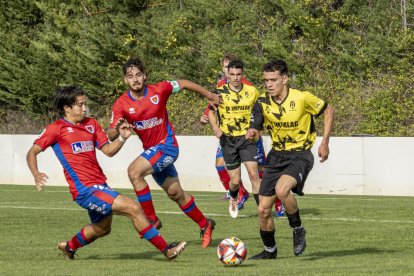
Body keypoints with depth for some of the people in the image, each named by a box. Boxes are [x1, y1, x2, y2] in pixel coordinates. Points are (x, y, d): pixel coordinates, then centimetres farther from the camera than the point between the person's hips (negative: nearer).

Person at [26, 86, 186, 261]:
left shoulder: (91, 124, 13)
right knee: (134, 208, -17)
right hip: (85, 189, -9)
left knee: (102, 229, 28)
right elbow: (32, 153, -7)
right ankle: (166, 249, -11)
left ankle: (69, 247, 51)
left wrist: (122, 138, -5)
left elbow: (108, 151, 15)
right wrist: (36, 174, -25)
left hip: (100, 186, 9)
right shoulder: (57, 128, -6)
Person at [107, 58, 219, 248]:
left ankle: (151, 219, -18)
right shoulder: (121, 104, -9)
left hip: (167, 145, -5)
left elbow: (183, 84, 3)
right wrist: (117, 130, -36)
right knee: (175, 193, 16)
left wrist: (209, 95, 14)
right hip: (151, 150, 5)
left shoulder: (159, 90, -14)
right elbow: (110, 136, -11)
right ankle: (204, 225, 36)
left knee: (134, 171, -26)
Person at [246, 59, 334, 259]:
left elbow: (328, 111, -1)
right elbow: (254, 131, -4)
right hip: (276, 156, 5)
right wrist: (251, 134, -29)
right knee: (263, 210, 3)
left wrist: (325, 142, -6)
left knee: (282, 189, -34)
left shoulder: (302, 98, -17)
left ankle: (298, 230, -9)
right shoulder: (262, 102, -5)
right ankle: (269, 250, 27)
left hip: (300, 155, -5)